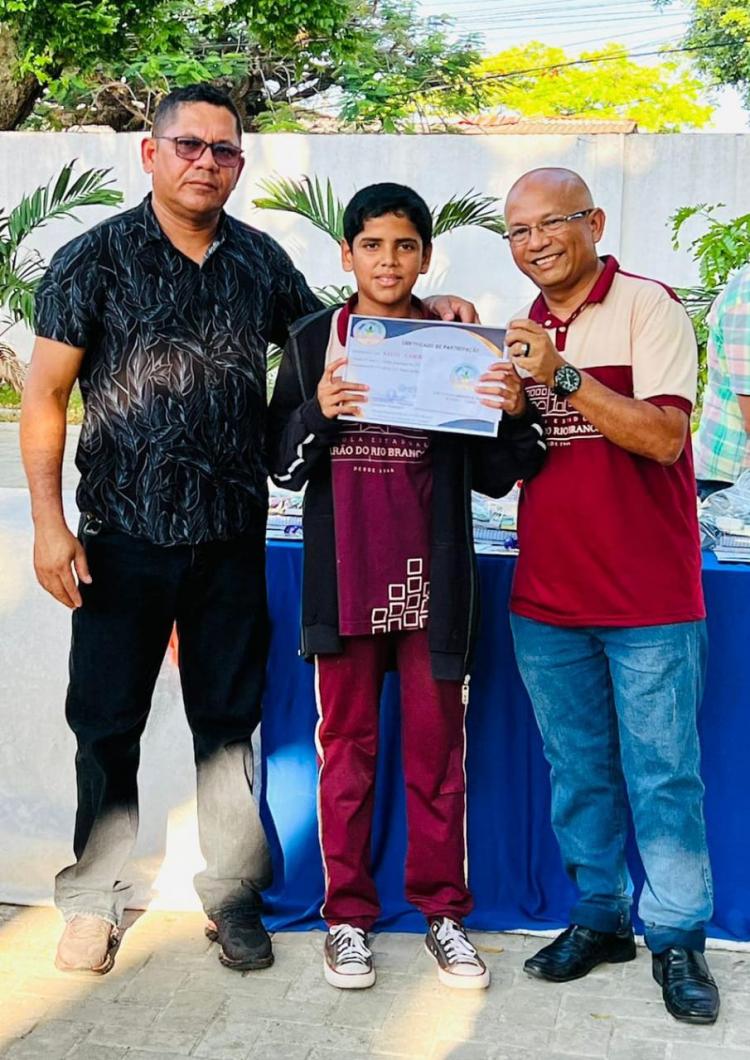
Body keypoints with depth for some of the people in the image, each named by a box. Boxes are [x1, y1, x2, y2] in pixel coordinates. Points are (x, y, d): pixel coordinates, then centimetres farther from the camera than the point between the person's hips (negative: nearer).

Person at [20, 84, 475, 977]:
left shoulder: (261, 260, 7)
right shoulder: (95, 258, -3)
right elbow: (45, 395, -4)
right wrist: (49, 524, -11)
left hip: (232, 535, 3)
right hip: (123, 534, -2)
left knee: (229, 719, 11)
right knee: (107, 721, 8)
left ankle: (231, 891, 26)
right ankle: (95, 898, 25)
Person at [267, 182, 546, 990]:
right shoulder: (313, 342, 3)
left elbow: (491, 477, 1)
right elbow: (283, 467, 1)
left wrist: (513, 415, -18)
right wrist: (318, 412, -18)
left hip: (434, 583, 0)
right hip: (344, 581, 0)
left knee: (437, 749, 9)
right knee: (345, 748, 9)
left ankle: (442, 910, 23)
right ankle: (348, 914, 22)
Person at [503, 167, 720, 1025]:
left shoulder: (647, 306, -7)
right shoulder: (523, 332, 11)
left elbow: (663, 437, -18)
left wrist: (561, 376, -22)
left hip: (648, 597, -5)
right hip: (547, 596, 6)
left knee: (663, 775, 3)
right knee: (577, 772, 14)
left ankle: (677, 937, 17)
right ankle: (599, 916, 29)